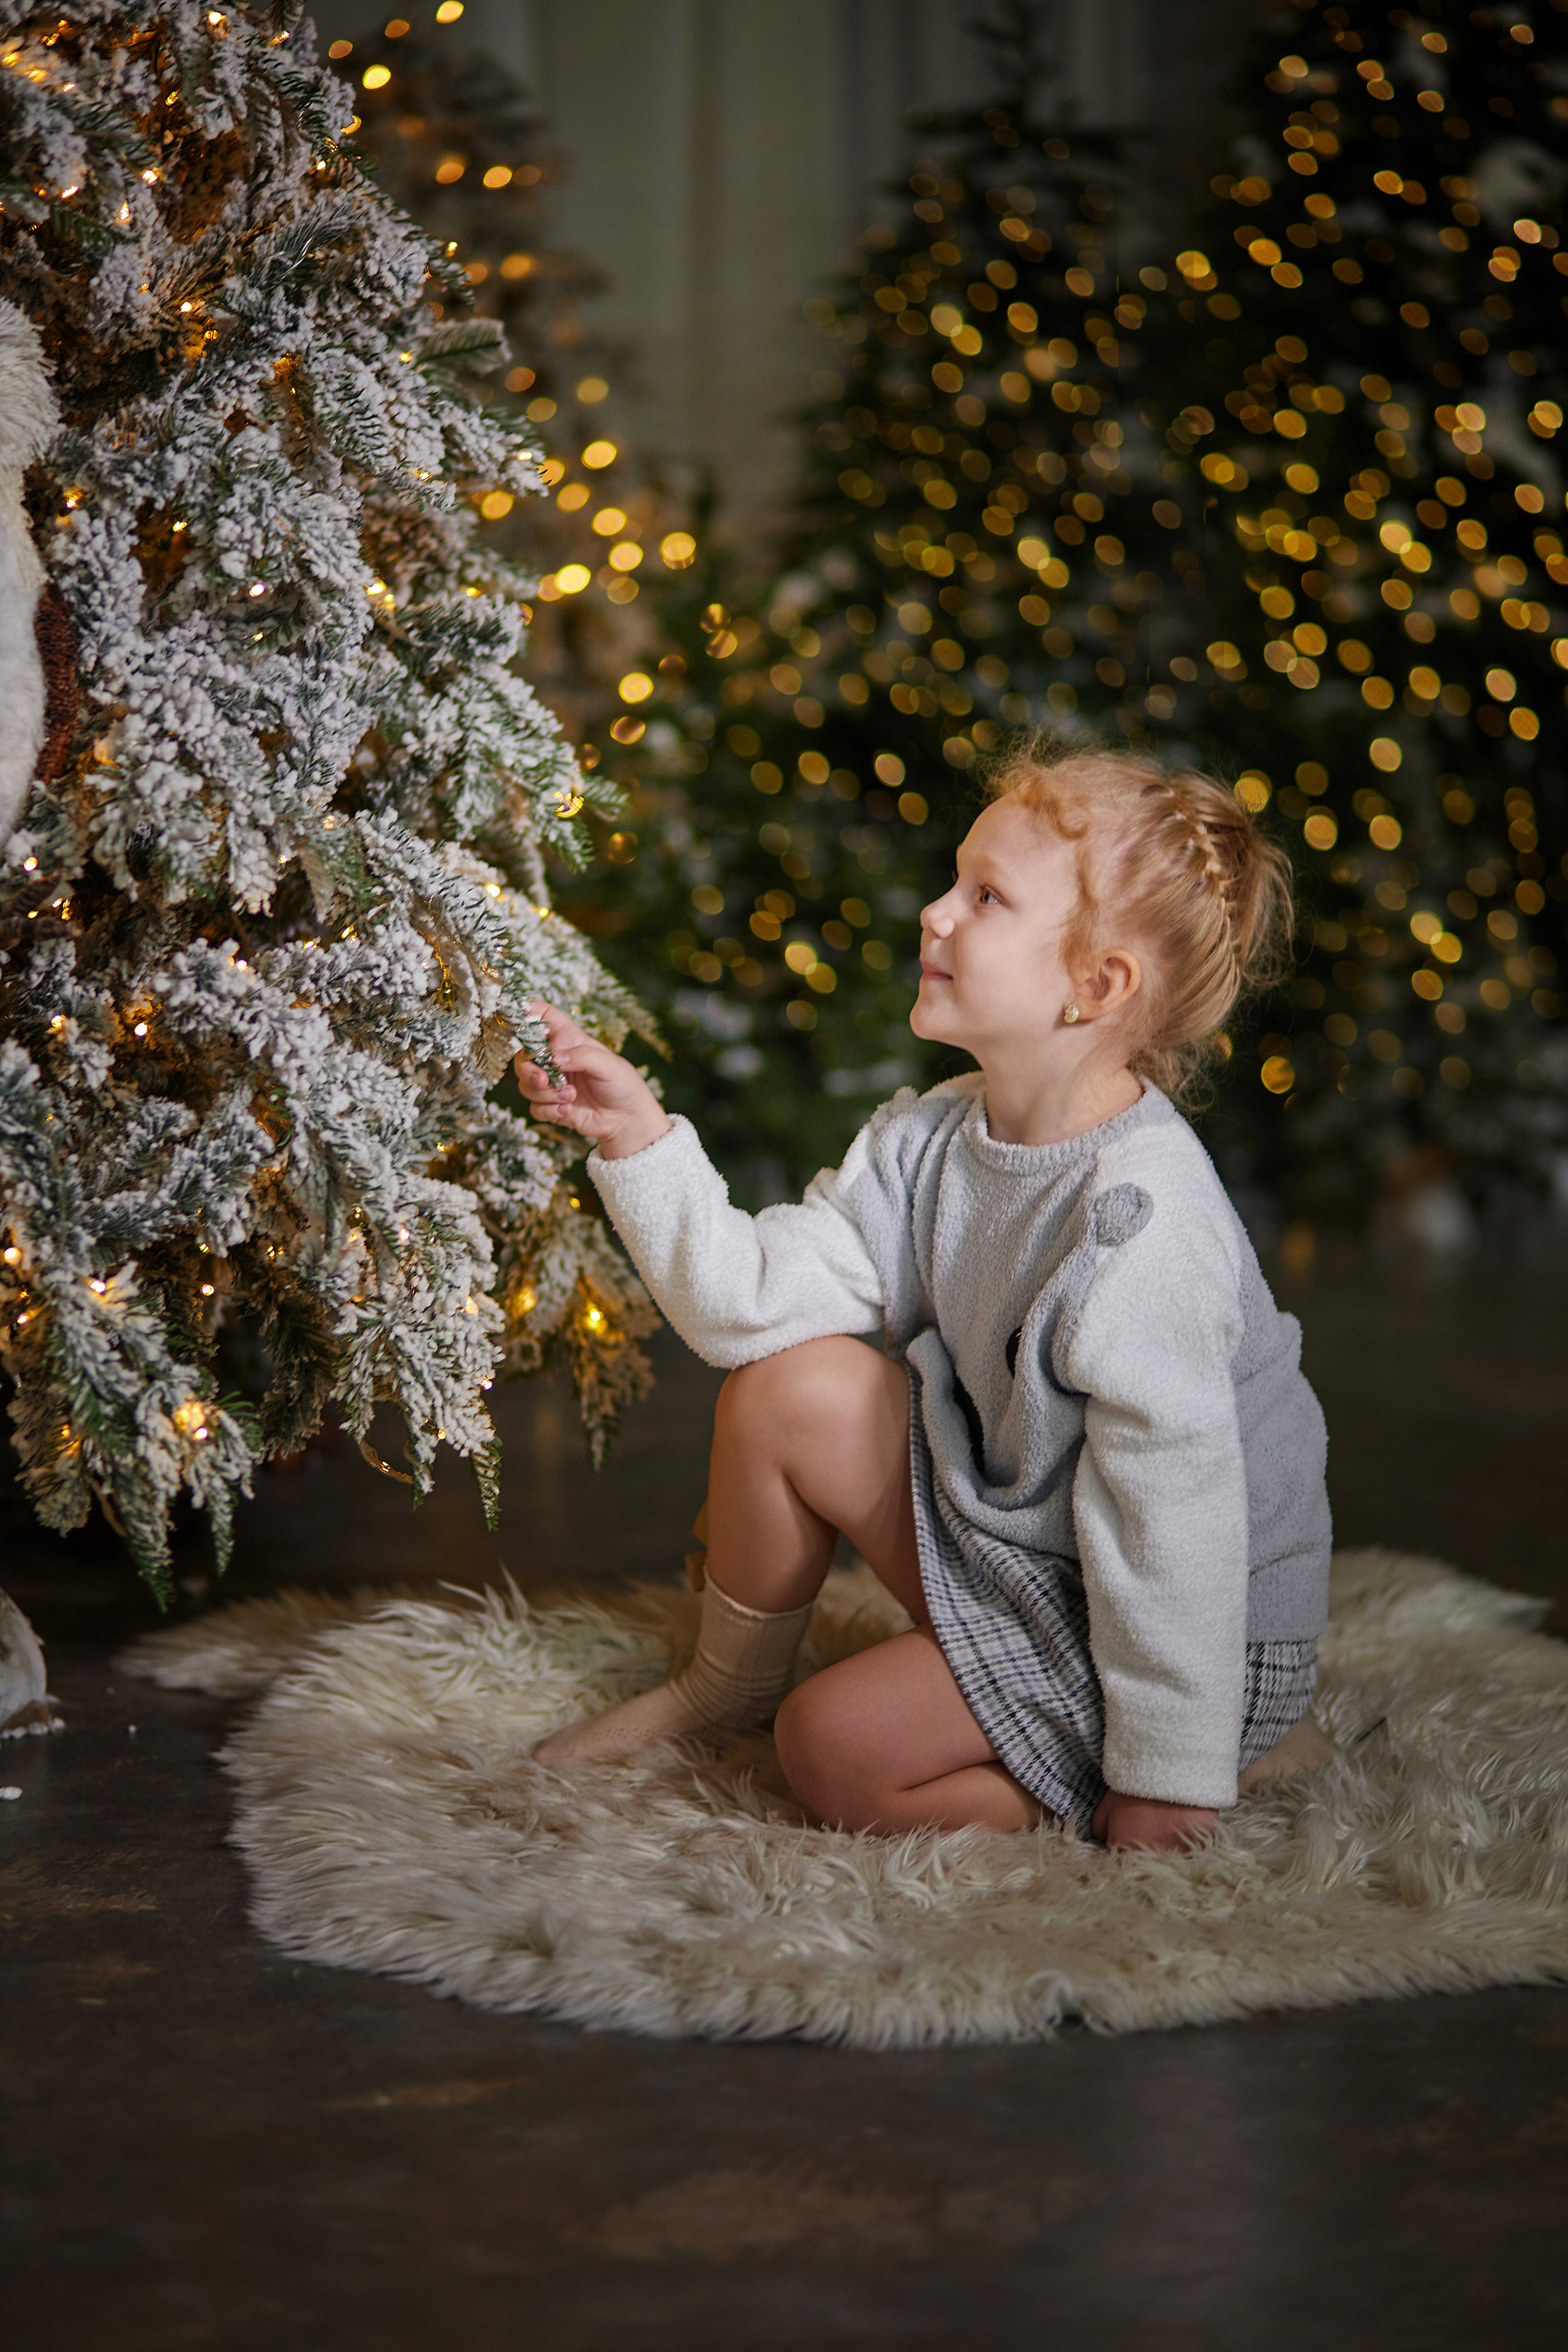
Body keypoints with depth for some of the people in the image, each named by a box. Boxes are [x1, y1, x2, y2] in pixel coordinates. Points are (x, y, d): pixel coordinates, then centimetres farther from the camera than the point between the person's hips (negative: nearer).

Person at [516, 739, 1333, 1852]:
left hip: (1185, 1628, -8)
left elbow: (1176, 1510, -27)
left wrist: (1170, 1772, -23)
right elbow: (757, 1300, -3)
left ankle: (1250, 1749, -2)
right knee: (788, 1387, -4)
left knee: (837, 1750, -14)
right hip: (1017, 1544, 8)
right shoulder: (930, 1141, -3)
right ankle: (726, 1687, 22)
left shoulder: (1144, 1226, -30)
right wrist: (640, 1140, -14)